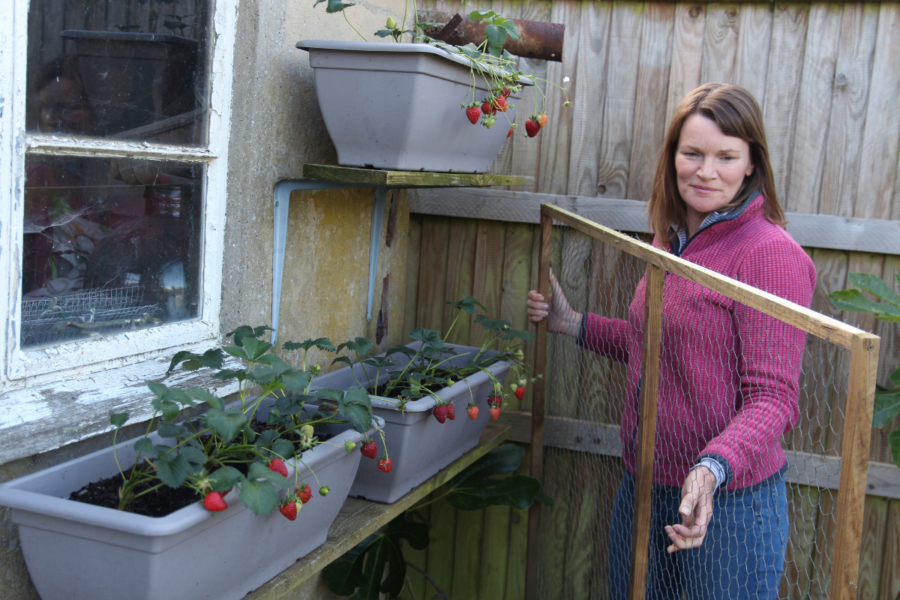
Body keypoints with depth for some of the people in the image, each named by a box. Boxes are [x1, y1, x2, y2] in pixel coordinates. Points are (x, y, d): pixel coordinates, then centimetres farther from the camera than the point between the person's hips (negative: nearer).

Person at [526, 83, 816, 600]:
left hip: (728, 499, -8)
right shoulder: (671, 239, 8)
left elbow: (773, 395, -20)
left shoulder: (771, 255, -18)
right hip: (641, 484, 8)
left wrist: (712, 469, -34)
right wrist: (573, 324, 16)